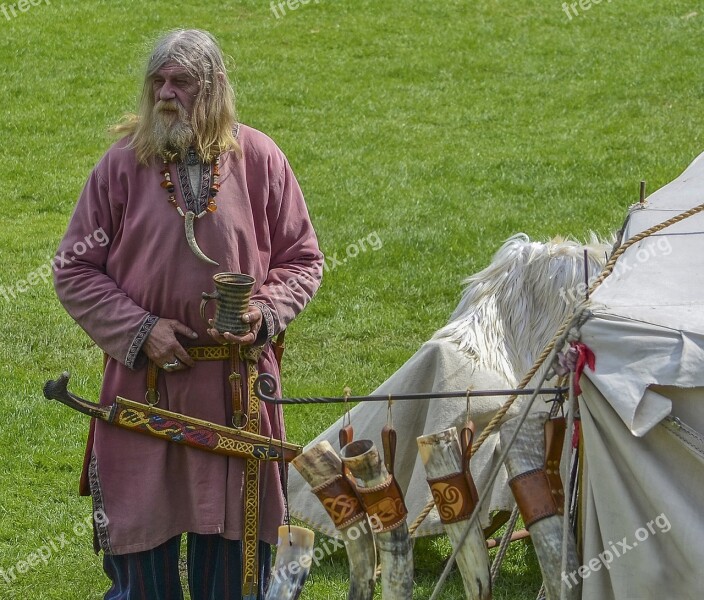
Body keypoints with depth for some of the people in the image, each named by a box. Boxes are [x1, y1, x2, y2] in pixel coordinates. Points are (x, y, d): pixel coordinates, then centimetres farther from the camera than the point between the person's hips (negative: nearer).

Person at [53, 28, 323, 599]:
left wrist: (264, 314, -10)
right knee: (141, 547, 5)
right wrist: (141, 330, -10)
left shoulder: (259, 159, 0)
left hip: (237, 388, 0)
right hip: (144, 385, 0)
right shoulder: (122, 164, -2)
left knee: (231, 538, 8)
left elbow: (302, 260, 8)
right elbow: (75, 271, 1)